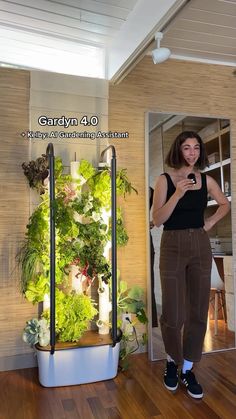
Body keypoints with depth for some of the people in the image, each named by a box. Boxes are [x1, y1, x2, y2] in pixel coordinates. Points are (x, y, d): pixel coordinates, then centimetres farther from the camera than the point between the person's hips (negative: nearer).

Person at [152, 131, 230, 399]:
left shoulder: (206, 180, 5)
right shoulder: (165, 180, -4)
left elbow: (225, 204, 22)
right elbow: (157, 219, -11)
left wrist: (211, 222, 7)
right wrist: (178, 194, -20)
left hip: (200, 246, 4)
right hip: (173, 247, -3)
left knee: (197, 312, 7)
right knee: (173, 315, -4)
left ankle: (187, 370, 25)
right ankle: (172, 361, 27)